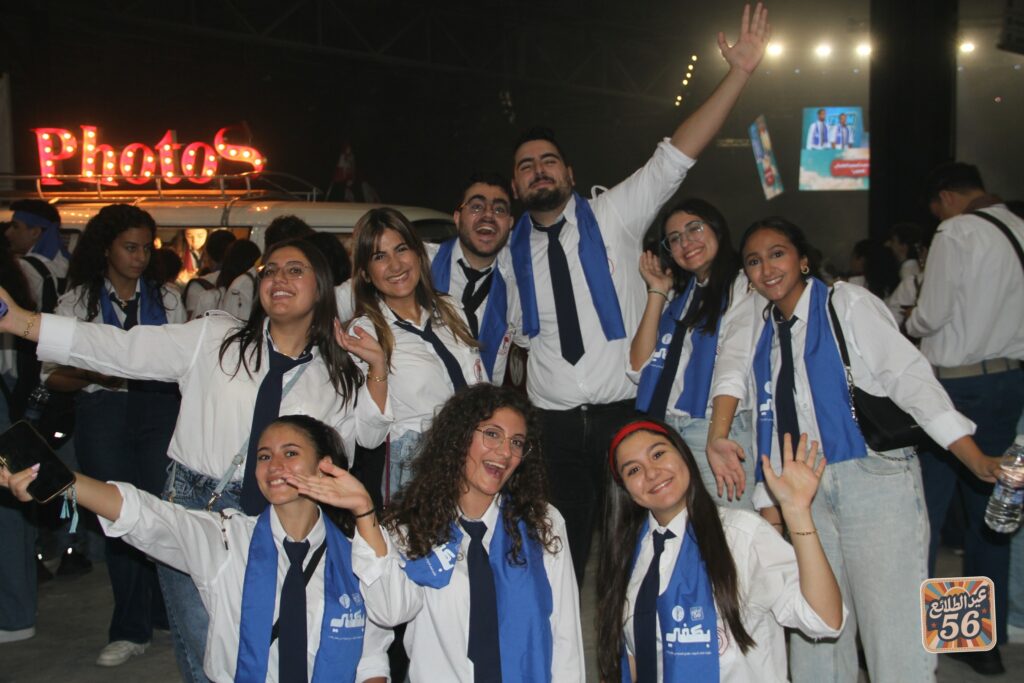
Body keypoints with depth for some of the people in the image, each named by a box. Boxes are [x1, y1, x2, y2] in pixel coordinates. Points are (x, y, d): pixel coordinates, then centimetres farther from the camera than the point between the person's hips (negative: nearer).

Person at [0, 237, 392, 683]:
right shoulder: (214, 339, 3)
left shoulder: (334, 371, 9)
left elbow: (368, 433, 11)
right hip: (194, 505, -1)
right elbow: (124, 350, -3)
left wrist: (378, 366, -4)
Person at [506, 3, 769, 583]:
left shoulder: (613, 218, -1)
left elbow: (674, 159, -11)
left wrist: (740, 74, -18)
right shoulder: (514, 252, 5)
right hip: (553, 425, 2)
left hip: (624, 414, -2)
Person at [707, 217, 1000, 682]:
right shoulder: (760, 326, 14)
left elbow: (908, 375, -9)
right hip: (805, 490, 5)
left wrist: (978, 462, -16)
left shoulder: (846, 303, -2)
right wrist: (718, 437, -20)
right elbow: (733, 367, -2)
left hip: (874, 479, -5)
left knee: (892, 627, -8)